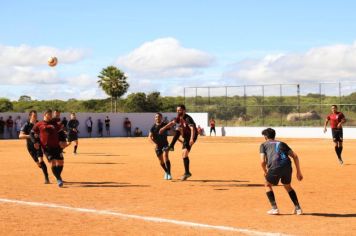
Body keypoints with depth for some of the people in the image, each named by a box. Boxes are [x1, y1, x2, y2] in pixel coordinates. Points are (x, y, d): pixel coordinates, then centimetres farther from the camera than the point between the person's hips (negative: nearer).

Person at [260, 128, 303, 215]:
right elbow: (295, 156, 21)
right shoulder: (282, 144, 31)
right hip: (287, 166, 4)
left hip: (275, 167, -4)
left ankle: (274, 208, 12)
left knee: (267, 185, 23)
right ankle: (298, 208, 23)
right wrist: (298, 172, 23)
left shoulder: (263, 145, 21)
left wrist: (265, 172, 25)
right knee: (287, 186, 30)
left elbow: (263, 161, 7)